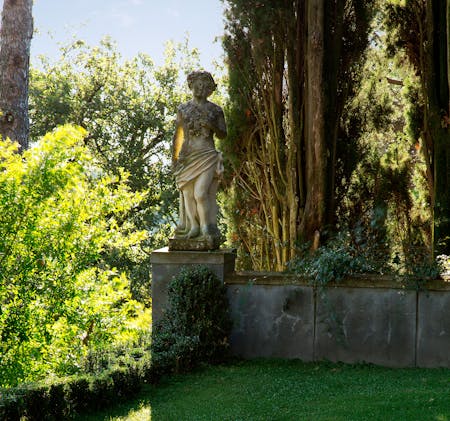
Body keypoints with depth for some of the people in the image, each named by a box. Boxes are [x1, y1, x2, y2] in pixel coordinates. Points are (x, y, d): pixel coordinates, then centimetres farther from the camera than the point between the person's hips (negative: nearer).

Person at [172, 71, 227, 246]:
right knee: (188, 195, -1)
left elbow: (223, 134, 9)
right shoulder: (183, 109, 13)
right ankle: (193, 229, 5)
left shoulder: (215, 110, 7)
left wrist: (212, 126, -10)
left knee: (201, 193, -16)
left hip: (207, 156, -3)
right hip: (187, 157, 3)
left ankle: (207, 230, -9)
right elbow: (177, 134, 15)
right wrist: (174, 156, 7)